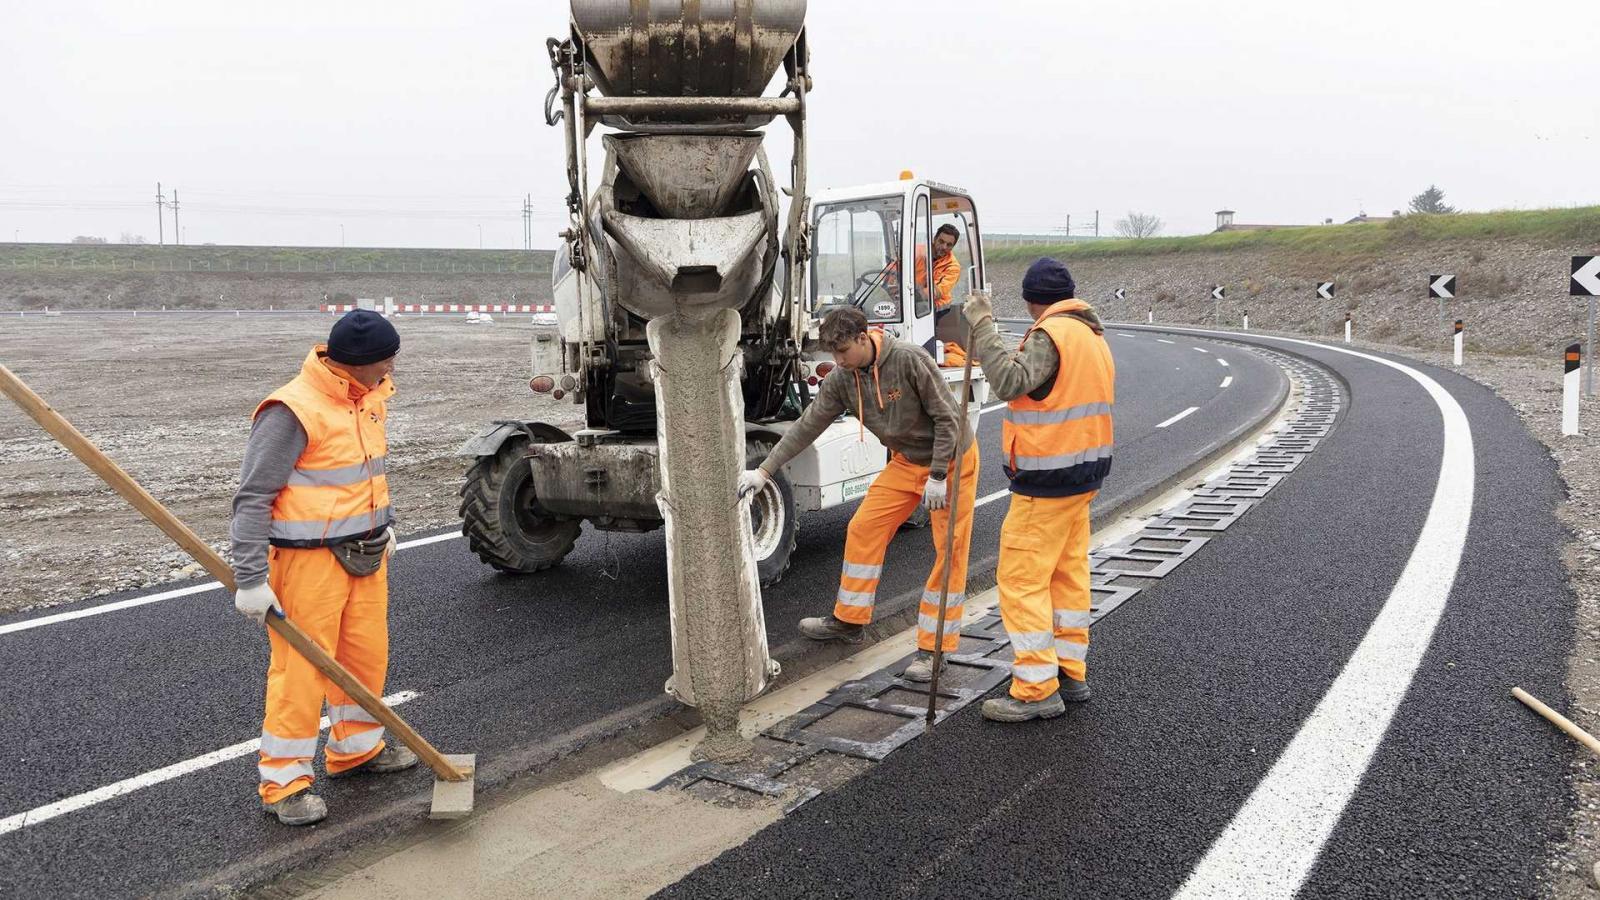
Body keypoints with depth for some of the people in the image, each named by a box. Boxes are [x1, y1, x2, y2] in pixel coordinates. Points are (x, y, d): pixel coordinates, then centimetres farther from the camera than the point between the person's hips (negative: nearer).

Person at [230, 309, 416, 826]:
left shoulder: (368, 397, 5)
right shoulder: (294, 411, -21)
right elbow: (252, 498, -19)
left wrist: (382, 526, 25)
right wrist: (251, 580, -20)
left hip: (365, 554, 8)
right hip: (309, 560, -8)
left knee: (367, 655, 16)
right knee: (301, 668, 0)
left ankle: (357, 748, 35)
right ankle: (284, 781, 14)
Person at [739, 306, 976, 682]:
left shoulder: (909, 359, -27)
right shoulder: (841, 379, -9)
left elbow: (947, 418, -22)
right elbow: (807, 426, -5)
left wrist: (938, 477, -22)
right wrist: (764, 471, -8)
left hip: (951, 459, -6)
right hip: (907, 461, 6)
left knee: (949, 551, -6)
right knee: (864, 529, 3)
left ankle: (933, 648, 1)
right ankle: (849, 621, 18)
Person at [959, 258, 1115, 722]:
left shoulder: (1051, 335, -17)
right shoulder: (1094, 334, 14)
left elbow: (1010, 382, -30)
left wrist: (983, 327, -25)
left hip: (1047, 479, -10)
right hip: (1083, 473, 10)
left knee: (1022, 579, -5)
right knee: (1069, 571, 17)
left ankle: (1036, 689, -3)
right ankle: (1071, 671, 26)